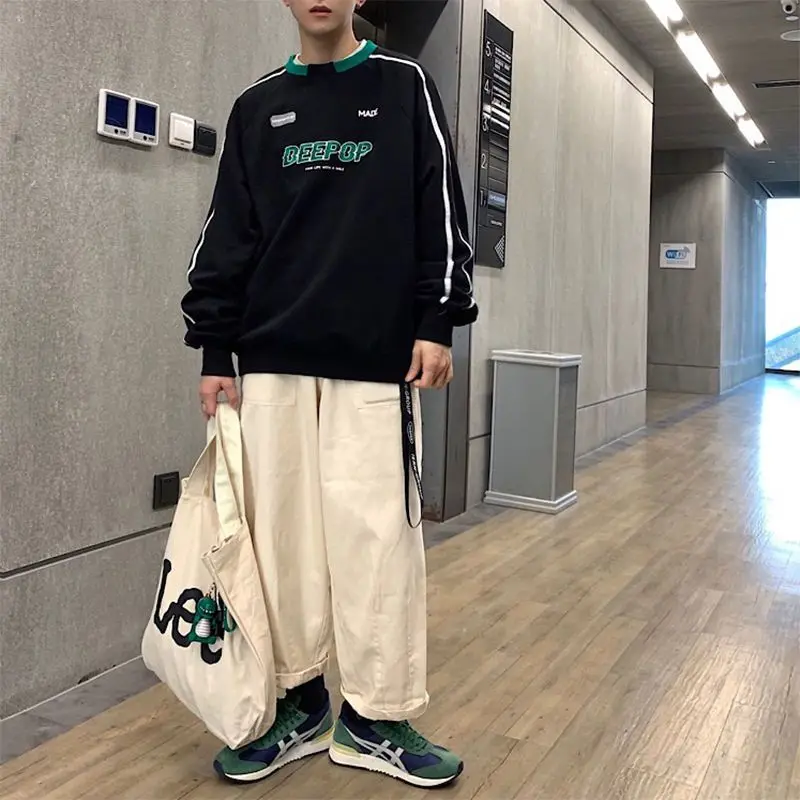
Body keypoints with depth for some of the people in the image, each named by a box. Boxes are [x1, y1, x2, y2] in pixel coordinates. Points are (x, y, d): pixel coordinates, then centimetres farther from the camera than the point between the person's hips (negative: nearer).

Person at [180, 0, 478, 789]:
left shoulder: (405, 86, 10)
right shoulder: (257, 106, 15)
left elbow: (440, 210, 4)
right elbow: (229, 232, 13)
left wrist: (437, 320, -6)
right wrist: (214, 347, 7)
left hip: (376, 356, -2)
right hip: (272, 359, 3)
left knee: (376, 531, -3)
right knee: (280, 531, 4)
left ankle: (376, 717, 11)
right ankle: (298, 703, 18)